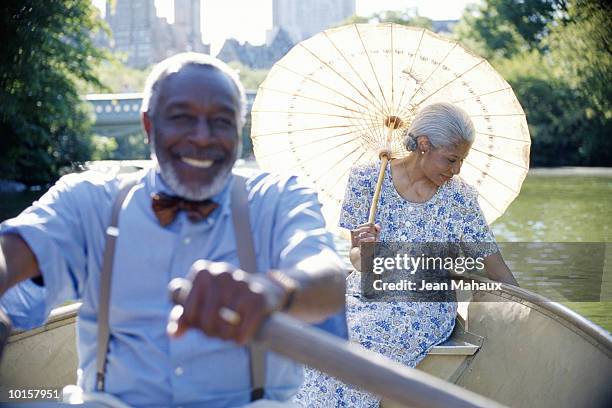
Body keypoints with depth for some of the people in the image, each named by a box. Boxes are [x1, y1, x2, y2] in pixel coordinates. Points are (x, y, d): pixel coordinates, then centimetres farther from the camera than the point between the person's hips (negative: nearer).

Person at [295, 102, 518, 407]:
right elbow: (355, 258, -1)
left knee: (356, 337, -31)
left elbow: (493, 261, 7)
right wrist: (362, 253, -24)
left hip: (426, 305, -1)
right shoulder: (366, 180, 0)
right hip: (365, 293, 1)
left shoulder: (461, 197, 2)